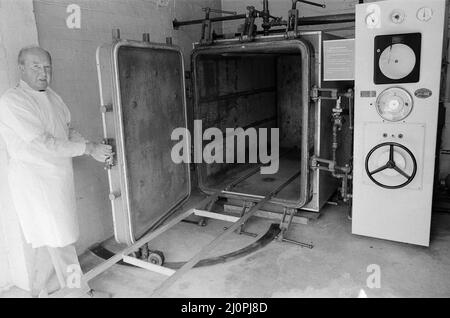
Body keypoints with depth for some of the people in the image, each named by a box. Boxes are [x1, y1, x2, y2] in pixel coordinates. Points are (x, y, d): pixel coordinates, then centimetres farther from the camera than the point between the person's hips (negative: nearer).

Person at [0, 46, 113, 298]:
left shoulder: (53, 97, 10)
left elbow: (69, 131, 15)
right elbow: (44, 144, -23)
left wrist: (95, 149, -2)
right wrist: (89, 148, -21)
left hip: (60, 176, 8)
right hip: (35, 180, -8)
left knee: (49, 242, 17)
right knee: (60, 241, 1)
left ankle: (39, 291, 34)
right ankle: (82, 291, 16)